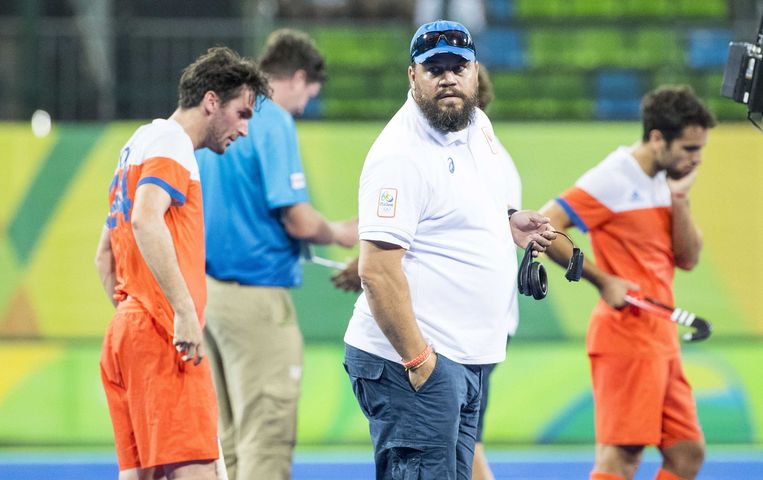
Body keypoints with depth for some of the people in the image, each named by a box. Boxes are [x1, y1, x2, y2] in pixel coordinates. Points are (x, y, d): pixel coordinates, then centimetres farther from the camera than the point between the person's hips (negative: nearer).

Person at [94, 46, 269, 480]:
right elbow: (146, 221, -24)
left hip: (125, 332, 10)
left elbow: (105, 254, 29)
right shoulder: (170, 144, -6)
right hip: (164, 337, -10)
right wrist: (185, 309, -27)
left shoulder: (140, 144, 24)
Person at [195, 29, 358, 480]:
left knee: (225, 440, 11)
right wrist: (338, 233, 3)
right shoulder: (274, 122, -12)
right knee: (266, 440, -6)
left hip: (207, 287, 8)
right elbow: (299, 220, -17)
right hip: (256, 296, -8)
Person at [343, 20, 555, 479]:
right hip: (412, 359, -10)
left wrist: (509, 222, 12)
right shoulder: (401, 155, -18)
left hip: (467, 356, 10)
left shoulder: (478, 125, 11)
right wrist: (417, 357, -22)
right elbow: (378, 272, -22)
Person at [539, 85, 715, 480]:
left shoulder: (662, 181, 13)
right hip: (626, 337, -9)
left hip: (660, 339, 9)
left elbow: (688, 258, 11)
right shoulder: (613, 181, -13)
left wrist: (679, 200, -4)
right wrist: (603, 280, -16)